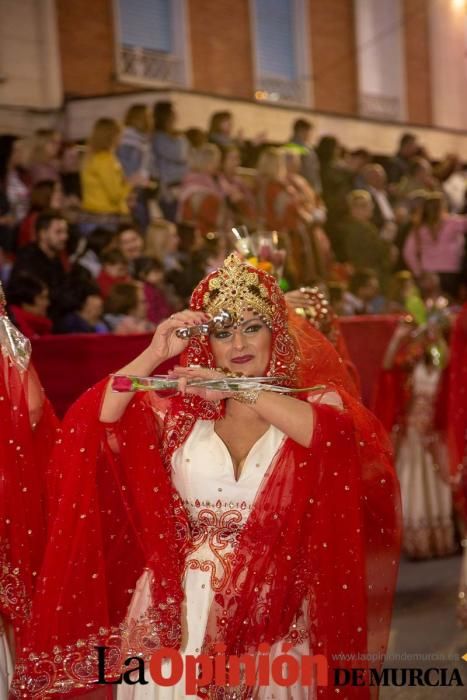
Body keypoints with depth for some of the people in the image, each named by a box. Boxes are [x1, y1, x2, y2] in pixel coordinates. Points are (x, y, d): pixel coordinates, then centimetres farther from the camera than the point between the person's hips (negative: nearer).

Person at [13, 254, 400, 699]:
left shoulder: (311, 400, 2)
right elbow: (93, 422, -5)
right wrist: (154, 355, -11)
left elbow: (338, 435, -22)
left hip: (272, 610, -1)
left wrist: (238, 389, -23)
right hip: (180, 606, 2)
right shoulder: (180, 410, 5)